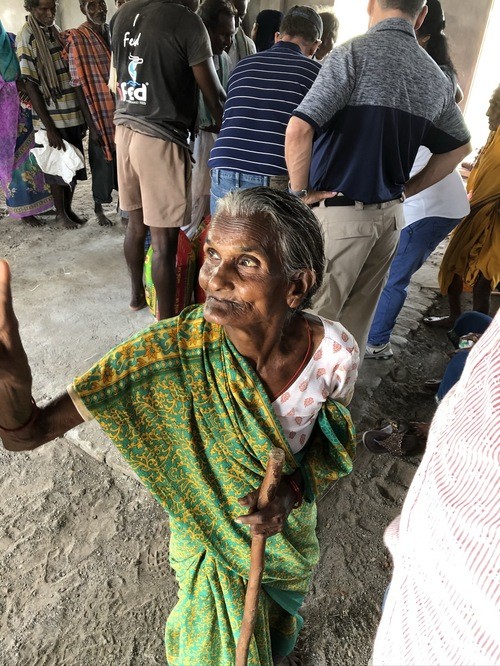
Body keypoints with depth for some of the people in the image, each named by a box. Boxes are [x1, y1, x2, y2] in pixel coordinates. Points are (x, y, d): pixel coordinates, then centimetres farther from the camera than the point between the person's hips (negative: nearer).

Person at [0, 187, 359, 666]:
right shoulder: (179, 347, -36)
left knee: (280, 606, 34)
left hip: (288, 514, 3)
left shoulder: (335, 352, -30)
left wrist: (293, 492, -27)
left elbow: (331, 442, -9)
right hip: (208, 517, -2)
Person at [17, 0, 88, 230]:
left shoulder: (56, 31, 12)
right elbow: (30, 86, -13)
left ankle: (68, 208, 26)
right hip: (53, 118, -6)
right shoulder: (27, 38, -9)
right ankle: (60, 213, 19)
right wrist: (49, 127, -17)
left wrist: (83, 113, 13)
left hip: (73, 114, 7)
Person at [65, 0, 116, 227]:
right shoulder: (78, 39, -10)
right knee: (103, 163, 4)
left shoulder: (111, 32, 8)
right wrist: (91, 124, -17)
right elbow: (79, 84, -13)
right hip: (100, 115, -5)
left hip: (121, 112, 5)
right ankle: (98, 209, 22)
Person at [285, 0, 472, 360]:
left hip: (338, 212, -6)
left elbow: (298, 130, -21)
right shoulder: (437, 78, 10)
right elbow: (460, 146, 22)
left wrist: (301, 191, -8)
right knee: (356, 321, 17)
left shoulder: (355, 53, -10)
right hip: (390, 214, 7)